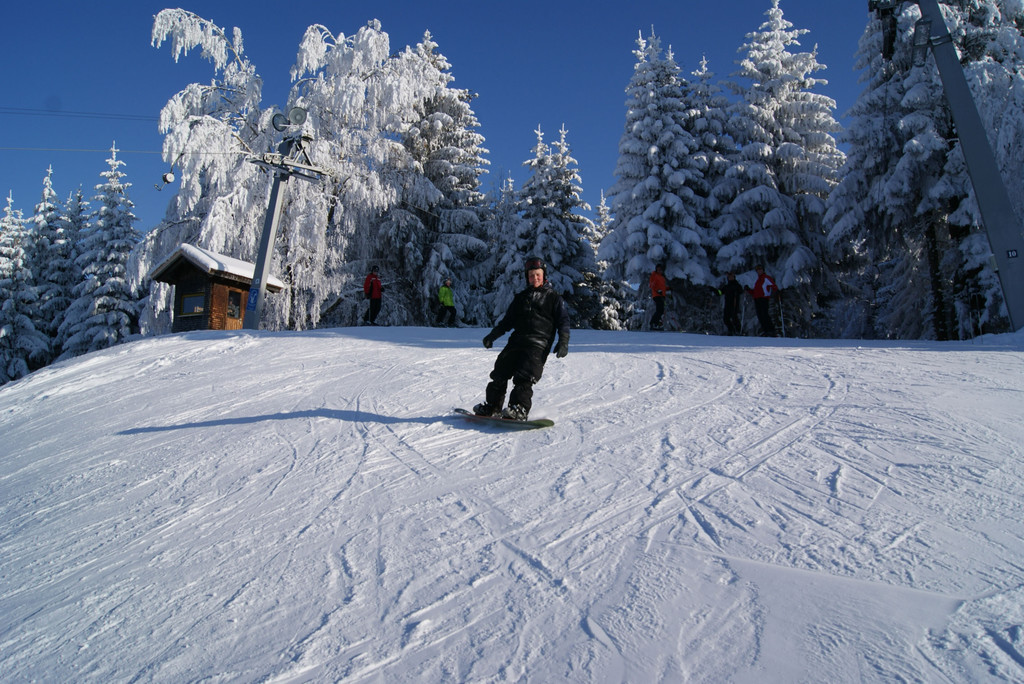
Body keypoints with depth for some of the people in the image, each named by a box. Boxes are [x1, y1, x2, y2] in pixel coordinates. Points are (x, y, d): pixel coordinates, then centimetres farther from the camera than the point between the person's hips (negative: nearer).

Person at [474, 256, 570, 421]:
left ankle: (519, 409, -27)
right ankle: (493, 406, 12)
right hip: (516, 341, 5)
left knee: (524, 377, -22)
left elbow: (563, 321, 5)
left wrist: (563, 342, -10)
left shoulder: (554, 298, 11)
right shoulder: (521, 297, 24)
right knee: (500, 373, 1)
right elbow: (507, 321, 26)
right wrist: (493, 335, 14)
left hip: (538, 345, -5)